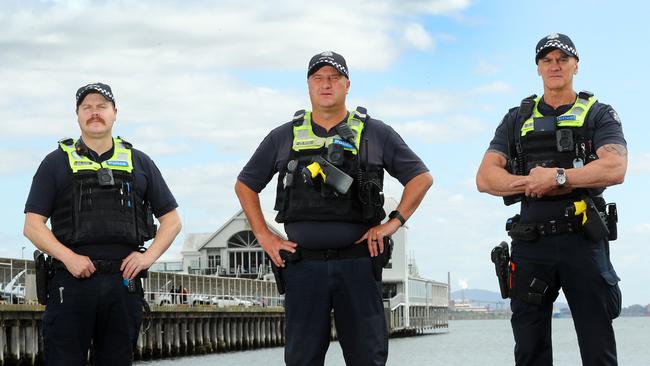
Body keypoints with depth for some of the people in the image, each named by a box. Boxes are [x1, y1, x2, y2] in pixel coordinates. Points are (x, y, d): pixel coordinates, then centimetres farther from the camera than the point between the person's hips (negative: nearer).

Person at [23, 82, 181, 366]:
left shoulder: (139, 163, 15)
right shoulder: (57, 162, 10)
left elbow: (171, 220, 16)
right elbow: (32, 225, 3)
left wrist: (149, 256, -1)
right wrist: (68, 257, -12)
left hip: (124, 280, 2)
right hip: (72, 279, -2)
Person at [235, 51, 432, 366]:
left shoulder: (376, 133, 7)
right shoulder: (284, 137, 10)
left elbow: (421, 177, 10)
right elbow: (245, 185, 18)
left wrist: (394, 222, -1)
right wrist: (264, 236, 8)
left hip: (358, 264, -1)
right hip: (303, 265, 1)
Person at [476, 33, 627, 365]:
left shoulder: (599, 115, 8)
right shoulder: (517, 120, 15)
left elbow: (615, 169, -10)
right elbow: (485, 178, 5)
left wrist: (557, 176, -15)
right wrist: (531, 183, -10)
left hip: (584, 241, -2)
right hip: (530, 242, 3)